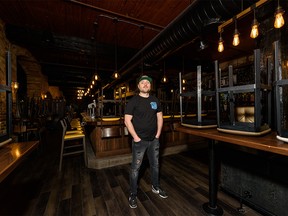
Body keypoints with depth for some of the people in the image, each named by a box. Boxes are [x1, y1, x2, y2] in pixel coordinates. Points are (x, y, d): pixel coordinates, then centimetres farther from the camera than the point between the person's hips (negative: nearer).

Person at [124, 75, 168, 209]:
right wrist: (135, 137, -14)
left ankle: (156, 187, 43)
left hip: (154, 140, 5)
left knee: (155, 165, 19)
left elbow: (159, 117, 10)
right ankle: (133, 194, 29)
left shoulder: (155, 100, 7)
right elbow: (127, 120, -11)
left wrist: (158, 134, 3)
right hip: (139, 141, -4)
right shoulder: (133, 101, -8)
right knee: (135, 168, 7)